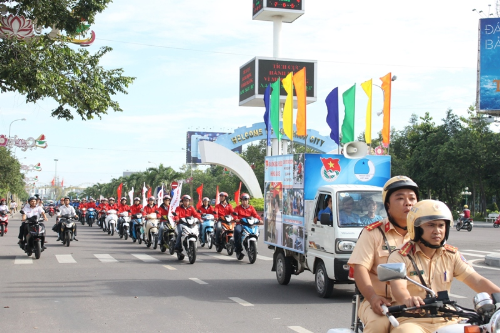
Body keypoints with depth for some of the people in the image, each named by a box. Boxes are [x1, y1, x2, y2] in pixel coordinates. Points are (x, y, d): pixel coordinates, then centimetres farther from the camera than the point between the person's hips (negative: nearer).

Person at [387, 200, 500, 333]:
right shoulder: (400, 257, -3)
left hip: (446, 321, 5)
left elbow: (478, 282, 2)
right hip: (412, 321, -5)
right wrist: (408, 299, -44)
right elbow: (398, 288, -19)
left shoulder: (452, 255, 11)